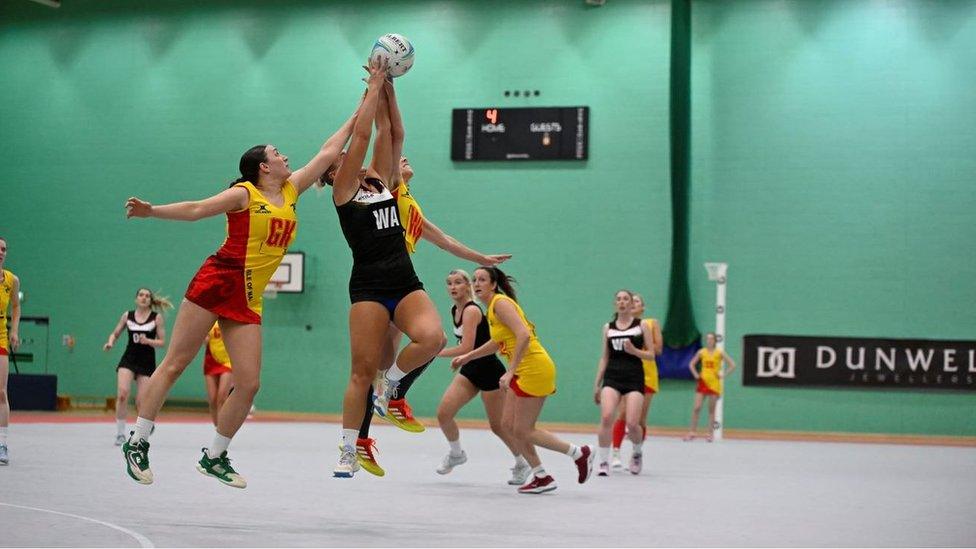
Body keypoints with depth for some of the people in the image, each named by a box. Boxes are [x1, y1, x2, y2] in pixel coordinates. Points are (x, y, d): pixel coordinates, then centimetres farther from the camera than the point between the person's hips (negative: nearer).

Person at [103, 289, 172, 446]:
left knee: (141, 402, -6)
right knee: (122, 394, -19)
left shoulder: (157, 317, -1)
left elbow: (162, 342, -2)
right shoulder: (127, 315, 6)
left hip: (147, 363, -1)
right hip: (128, 360, 1)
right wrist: (110, 342, -7)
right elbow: (115, 333, 14)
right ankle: (120, 433, -11)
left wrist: (147, 341, -20)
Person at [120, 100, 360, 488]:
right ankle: (137, 443, 2)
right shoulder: (244, 194, -2)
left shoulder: (290, 192, 14)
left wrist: (356, 118, 23)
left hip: (248, 301, 6)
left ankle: (213, 457, 11)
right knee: (174, 364, -3)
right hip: (216, 282, -6)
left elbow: (327, 153, 20)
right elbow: (196, 209, -10)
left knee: (249, 384, -3)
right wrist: (152, 211, -23)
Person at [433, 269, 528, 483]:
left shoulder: (472, 310, -21)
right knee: (443, 413, -7)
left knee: (498, 425, 3)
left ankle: (522, 464, 24)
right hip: (469, 370, 8)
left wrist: (436, 353, -25)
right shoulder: (455, 311, 6)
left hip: (489, 371, -8)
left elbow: (466, 347, -28)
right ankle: (456, 454, 16)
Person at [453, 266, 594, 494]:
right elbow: (498, 342, 29)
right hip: (523, 371, 10)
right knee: (509, 424, 10)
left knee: (522, 431, -4)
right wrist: (467, 357, 31)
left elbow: (524, 335, -27)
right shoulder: (493, 307, 13)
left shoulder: (501, 303, -15)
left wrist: (510, 372, -28)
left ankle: (580, 453, 5)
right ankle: (541, 477, 15)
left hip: (534, 369, -10)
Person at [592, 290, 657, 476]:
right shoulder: (608, 328, 12)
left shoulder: (641, 326, 5)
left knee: (632, 424, -11)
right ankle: (604, 462, -13)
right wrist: (597, 384, 13)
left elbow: (651, 354, 4)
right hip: (612, 378, 2)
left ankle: (637, 452, 22)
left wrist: (634, 351, -14)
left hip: (634, 379, -2)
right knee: (606, 417, -21)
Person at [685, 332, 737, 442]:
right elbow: (691, 364, 15)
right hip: (703, 382, 2)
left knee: (711, 410, 1)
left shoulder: (719, 353, -3)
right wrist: (695, 374, 2)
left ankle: (710, 433, 6)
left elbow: (732, 365, -3)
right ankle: (693, 432, -3)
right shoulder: (701, 352, 4)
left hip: (714, 384, -2)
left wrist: (723, 375, -7)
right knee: (697, 408, -7)